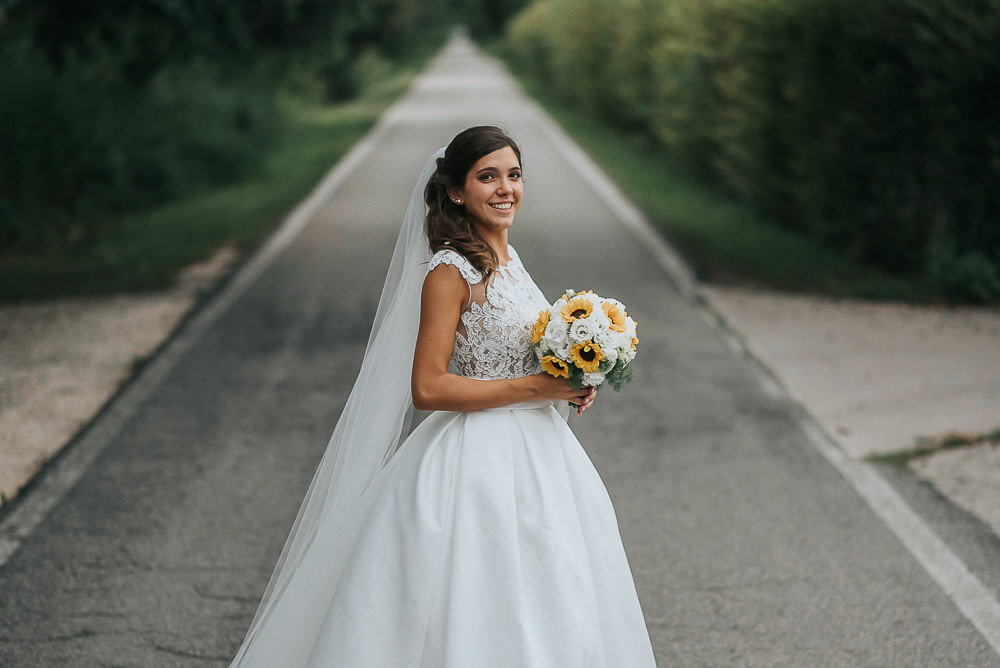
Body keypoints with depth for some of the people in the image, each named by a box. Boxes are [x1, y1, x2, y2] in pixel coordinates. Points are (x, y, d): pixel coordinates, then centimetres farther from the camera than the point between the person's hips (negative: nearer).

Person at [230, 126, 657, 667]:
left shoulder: (505, 257, 11)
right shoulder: (450, 270, -15)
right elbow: (428, 388, -20)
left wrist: (568, 385, 4)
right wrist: (535, 388, -19)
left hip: (532, 452, 9)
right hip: (480, 462, -9)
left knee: (535, 615, 13)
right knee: (470, 623, -4)